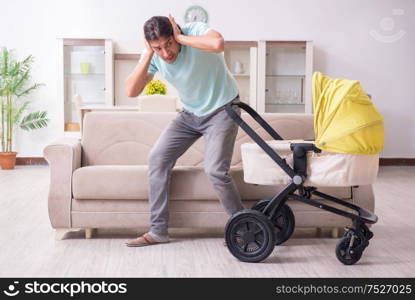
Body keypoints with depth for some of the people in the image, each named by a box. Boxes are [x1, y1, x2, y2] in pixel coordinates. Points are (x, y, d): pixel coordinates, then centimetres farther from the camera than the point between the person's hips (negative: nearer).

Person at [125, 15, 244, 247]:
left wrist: (180, 38, -34)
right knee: (158, 158, -4)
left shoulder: (195, 31, -23)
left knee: (215, 170, -21)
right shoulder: (154, 56, -9)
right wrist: (148, 55, -22)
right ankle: (158, 231, 5)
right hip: (190, 113, 6)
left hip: (222, 109, -6)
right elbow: (131, 92, -16)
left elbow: (218, 44, -47)